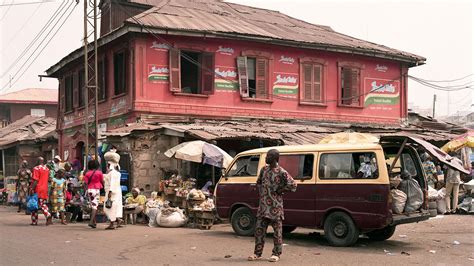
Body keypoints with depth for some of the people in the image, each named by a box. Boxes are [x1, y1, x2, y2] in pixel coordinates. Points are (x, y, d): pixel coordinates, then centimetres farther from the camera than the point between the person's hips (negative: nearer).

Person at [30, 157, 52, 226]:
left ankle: (34, 221, 11)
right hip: (44, 190, 6)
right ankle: (48, 216, -14)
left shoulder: (36, 168, -10)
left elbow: (35, 180, -17)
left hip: (37, 190, -6)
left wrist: (32, 189, -17)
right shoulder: (47, 169, 10)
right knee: (43, 204, 11)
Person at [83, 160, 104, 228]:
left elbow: (85, 183, -3)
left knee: (92, 206, 15)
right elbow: (102, 182, 4)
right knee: (95, 206, -6)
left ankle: (94, 222, 20)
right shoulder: (99, 172, 0)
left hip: (89, 190, 3)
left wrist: (86, 191, -4)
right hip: (96, 190, -3)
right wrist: (104, 187, 21)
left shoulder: (87, 173, 4)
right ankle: (91, 221, -21)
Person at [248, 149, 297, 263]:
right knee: (259, 229, 7)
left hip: (275, 206, -6)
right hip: (263, 205, 6)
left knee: (277, 231, 3)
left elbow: (293, 185, -12)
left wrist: (279, 190, -10)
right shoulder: (264, 169, 11)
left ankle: (276, 254, 10)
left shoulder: (282, 172, -10)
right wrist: (261, 192, 12)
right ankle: (257, 253, 14)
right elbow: (258, 182, 27)